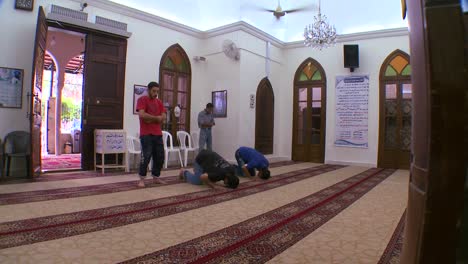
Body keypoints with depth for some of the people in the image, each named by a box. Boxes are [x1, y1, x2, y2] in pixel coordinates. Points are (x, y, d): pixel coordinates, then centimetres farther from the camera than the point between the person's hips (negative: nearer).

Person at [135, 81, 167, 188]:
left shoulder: (159, 102, 16)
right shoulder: (142, 99, -1)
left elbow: (163, 117, 5)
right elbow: (142, 115, -15)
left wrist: (151, 119, -9)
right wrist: (156, 117, -6)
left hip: (158, 134, 6)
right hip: (146, 134, -6)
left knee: (160, 157, 7)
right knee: (146, 156, -7)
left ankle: (156, 177, 19)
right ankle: (142, 179, 3)